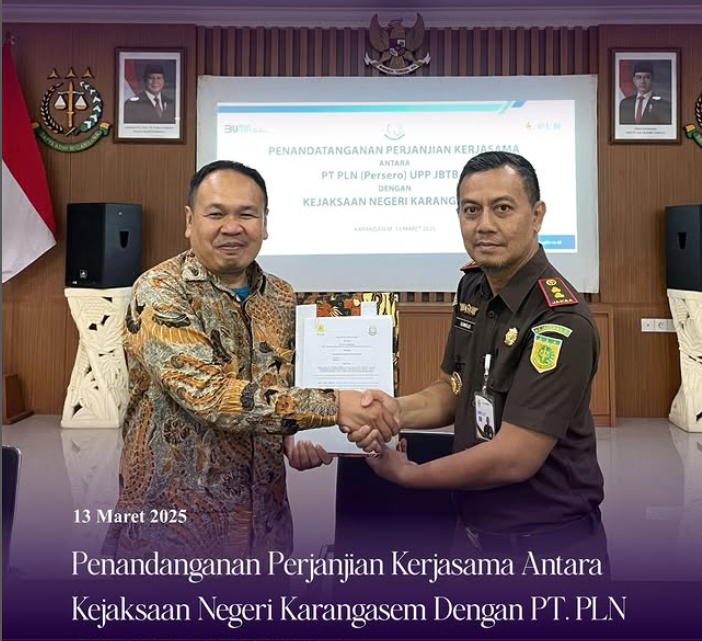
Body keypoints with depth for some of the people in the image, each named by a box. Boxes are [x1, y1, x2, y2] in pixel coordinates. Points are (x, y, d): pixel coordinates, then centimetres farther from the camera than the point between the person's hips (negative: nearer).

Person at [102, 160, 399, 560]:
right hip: (173, 514, -5)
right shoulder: (159, 292, -15)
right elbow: (208, 394, -27)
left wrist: (296, 436, -6)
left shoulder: (283, 299, 2)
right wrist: (331, 406, -30)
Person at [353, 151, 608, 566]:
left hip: (546, 542, -6)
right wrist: (400, 411, -12)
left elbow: (513, 459, -25)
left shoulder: (561, 321, -25)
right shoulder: (474, 286, -2)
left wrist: (406, 474, -13)